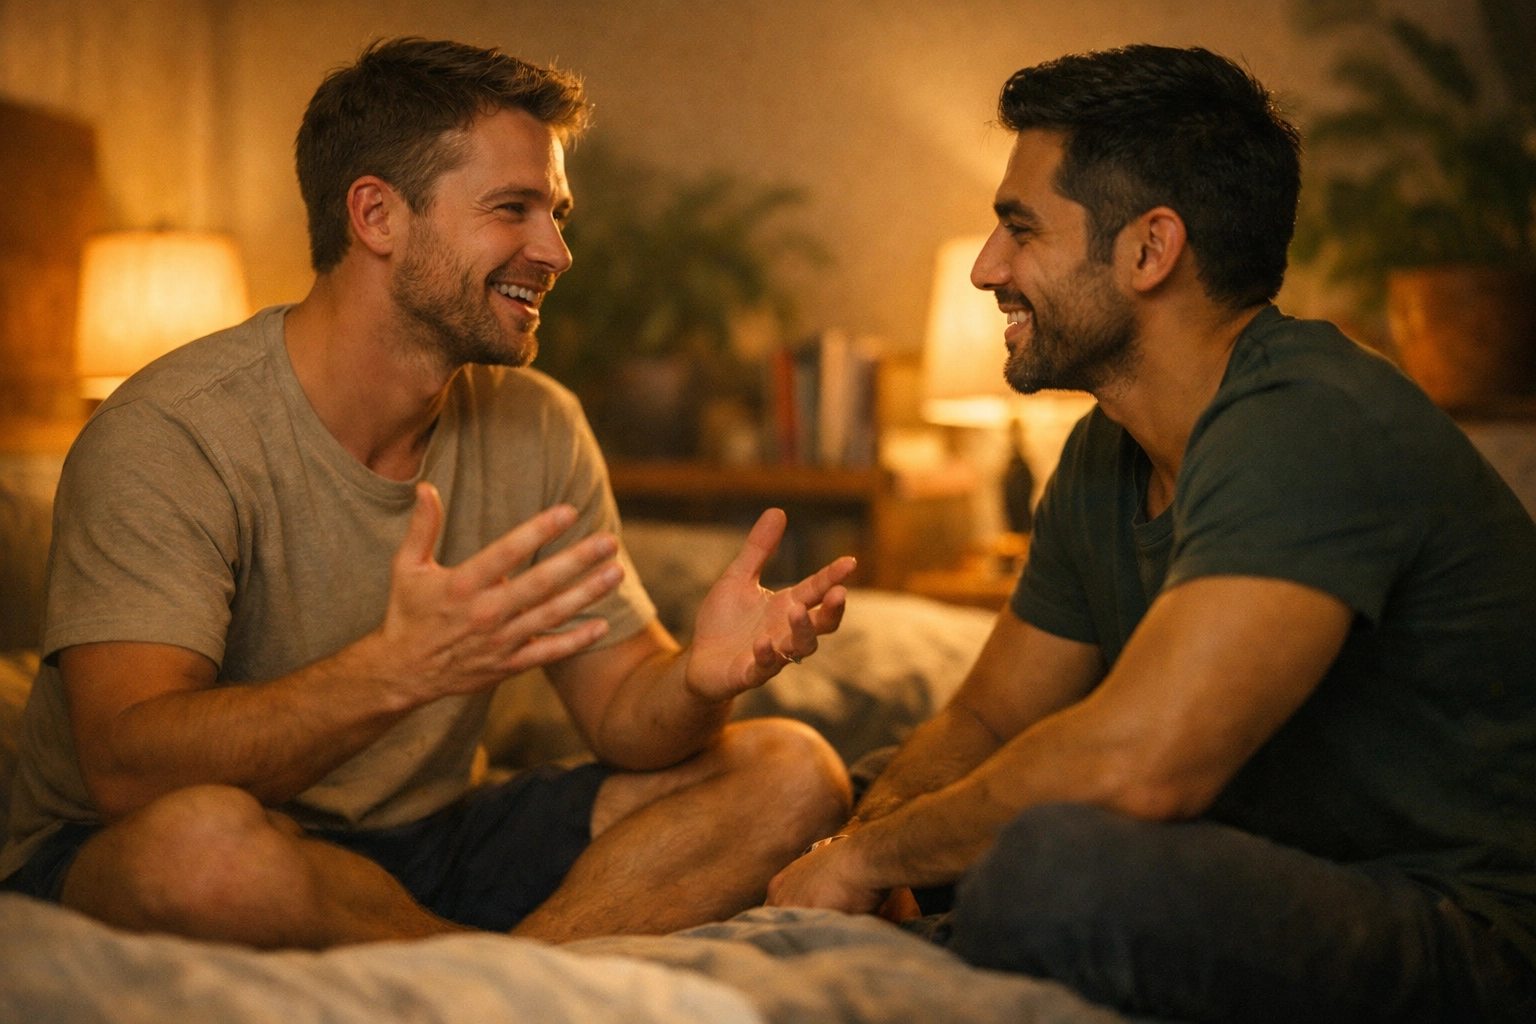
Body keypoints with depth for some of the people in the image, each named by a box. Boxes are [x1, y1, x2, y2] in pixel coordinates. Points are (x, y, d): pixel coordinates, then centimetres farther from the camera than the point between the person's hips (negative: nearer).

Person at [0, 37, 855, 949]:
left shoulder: (539, 428, 0)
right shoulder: (168, 436, -18)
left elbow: (623, 710, -1)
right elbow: (124, 768, -29)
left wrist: (702, 679, -25)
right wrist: (399, 670, -44)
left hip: (424, 844, 5)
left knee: (792, 774, -7)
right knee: (201, 837, -41)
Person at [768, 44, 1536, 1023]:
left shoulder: (1307, 425, -23)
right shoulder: (1107, 454, 9)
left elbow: (1139, 761, -34)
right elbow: (985, 719, 14)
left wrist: (869, 857, -18)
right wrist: (863, 843, -8)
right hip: (1275, 890, 9)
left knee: (1058, 864, -34)